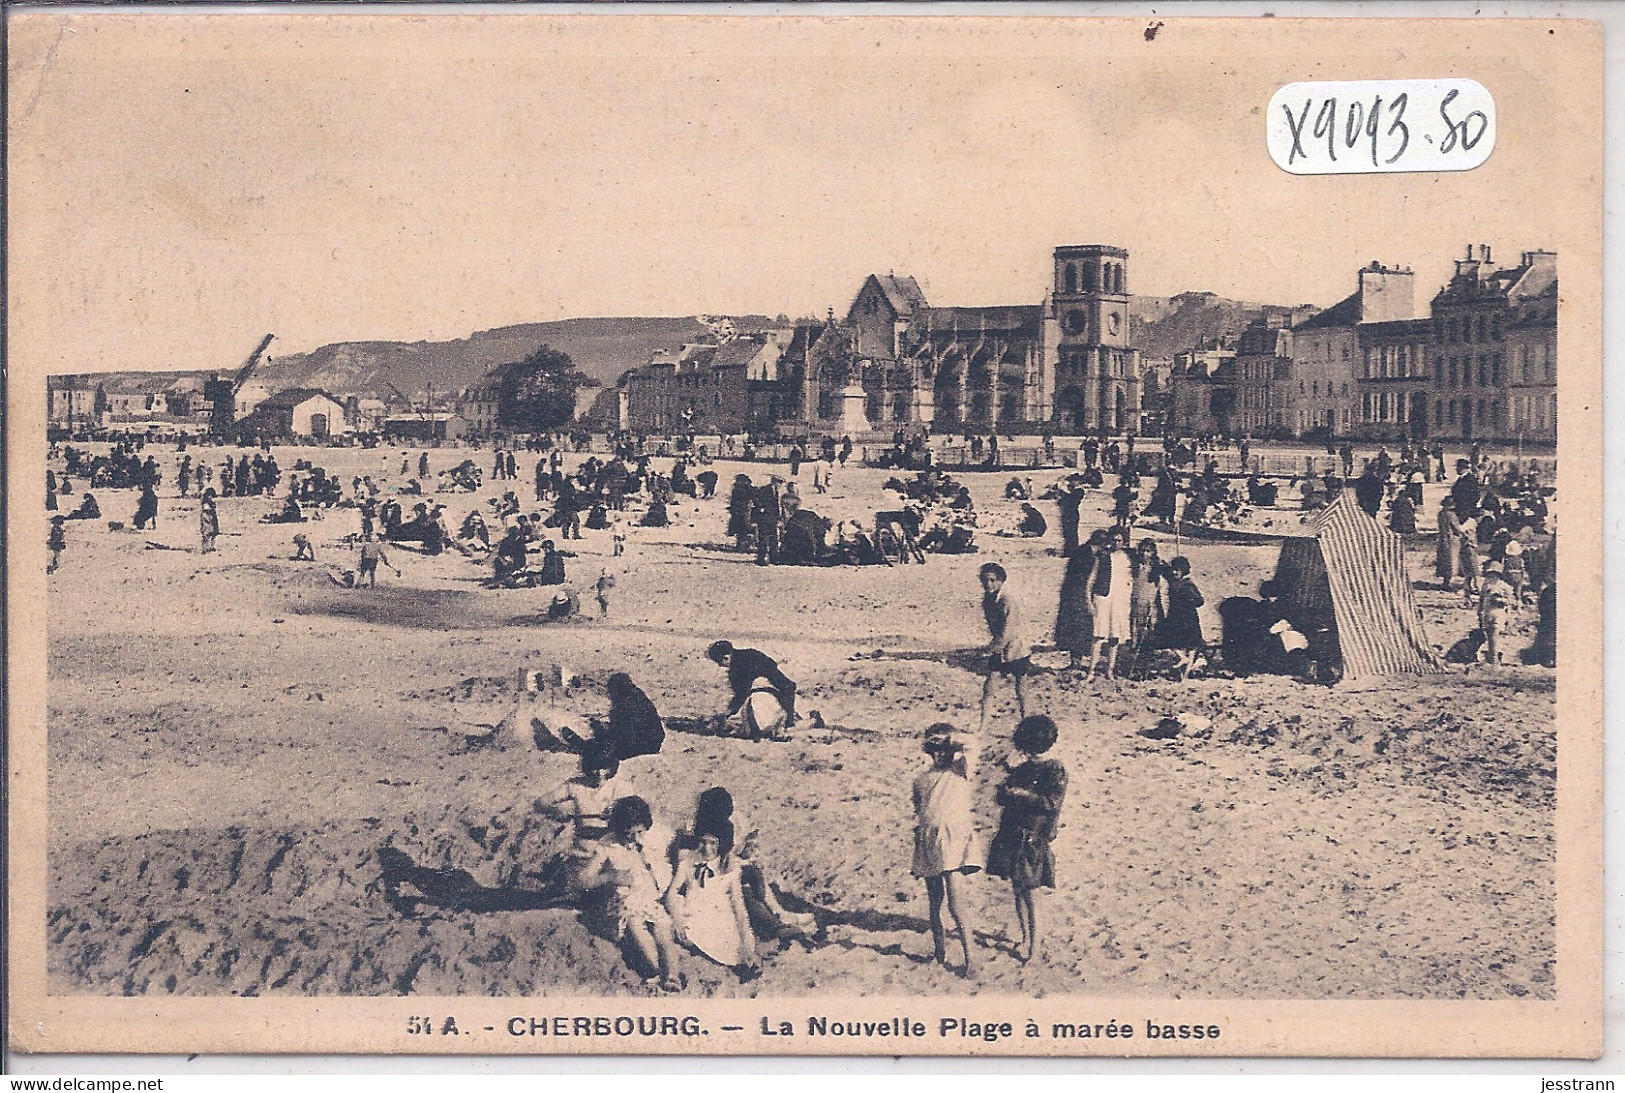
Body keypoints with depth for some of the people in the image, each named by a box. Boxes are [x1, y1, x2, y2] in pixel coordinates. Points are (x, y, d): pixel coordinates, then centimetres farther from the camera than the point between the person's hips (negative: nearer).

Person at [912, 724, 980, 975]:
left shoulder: (959, 774, 3)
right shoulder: (922, 780, 15)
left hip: (954, 838, -5)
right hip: (929, 840, 5)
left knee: (954, 900, -14)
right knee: (935, 900, 10)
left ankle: (969, 956, -12)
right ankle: (939, 950, 24)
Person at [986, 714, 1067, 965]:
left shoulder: (1054, 770, -6)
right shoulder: (1019, 769, 13)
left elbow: (1051, 803, -17)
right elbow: (1001, 797, 6)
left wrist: (1022, 794, -13)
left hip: (1035, 841, -6)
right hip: (1012, 838, 6)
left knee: (1029, 895, -4)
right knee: (1018, 891, 11)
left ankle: (1034, 946, 6)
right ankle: (1025, 940, 24)